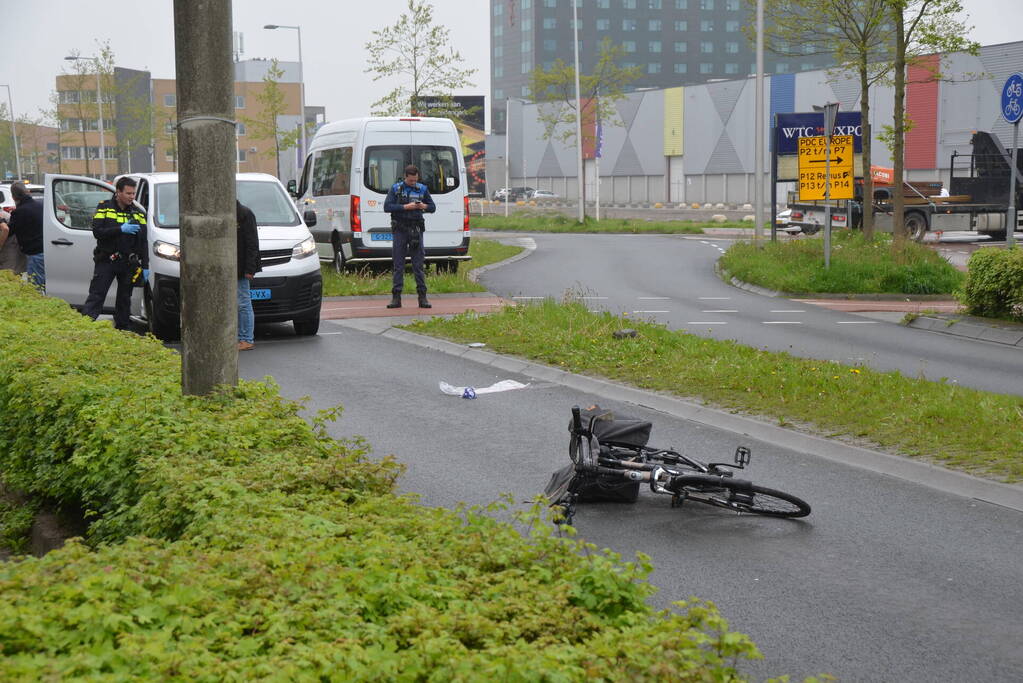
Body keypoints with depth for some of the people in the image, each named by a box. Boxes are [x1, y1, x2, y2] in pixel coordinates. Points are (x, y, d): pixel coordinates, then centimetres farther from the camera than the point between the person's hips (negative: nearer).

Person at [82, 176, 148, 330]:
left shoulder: (139, 213, 10)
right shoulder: (104, 208, 0)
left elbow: (143, 242, 9)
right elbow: (97, 232, -12)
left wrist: (145, 266, 3)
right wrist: (121, 229, -22)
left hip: (128, 264, 3)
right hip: (106, 261, -3)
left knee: (124, 300, 10)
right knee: (95, 297, -8)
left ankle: (121, 330, 18)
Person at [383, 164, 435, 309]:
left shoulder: (422, 189, 9)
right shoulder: (395, 188, 3)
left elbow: (433, 207, 13)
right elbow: (387, 207, -6)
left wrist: (423, 206, -9)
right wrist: (406, 207, -15)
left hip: (416, 230, 1)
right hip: (399, 230, -1)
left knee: (418, 264, -1)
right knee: (398, 264, 0)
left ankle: (422, 298, 1)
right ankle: (396, 298, 3)